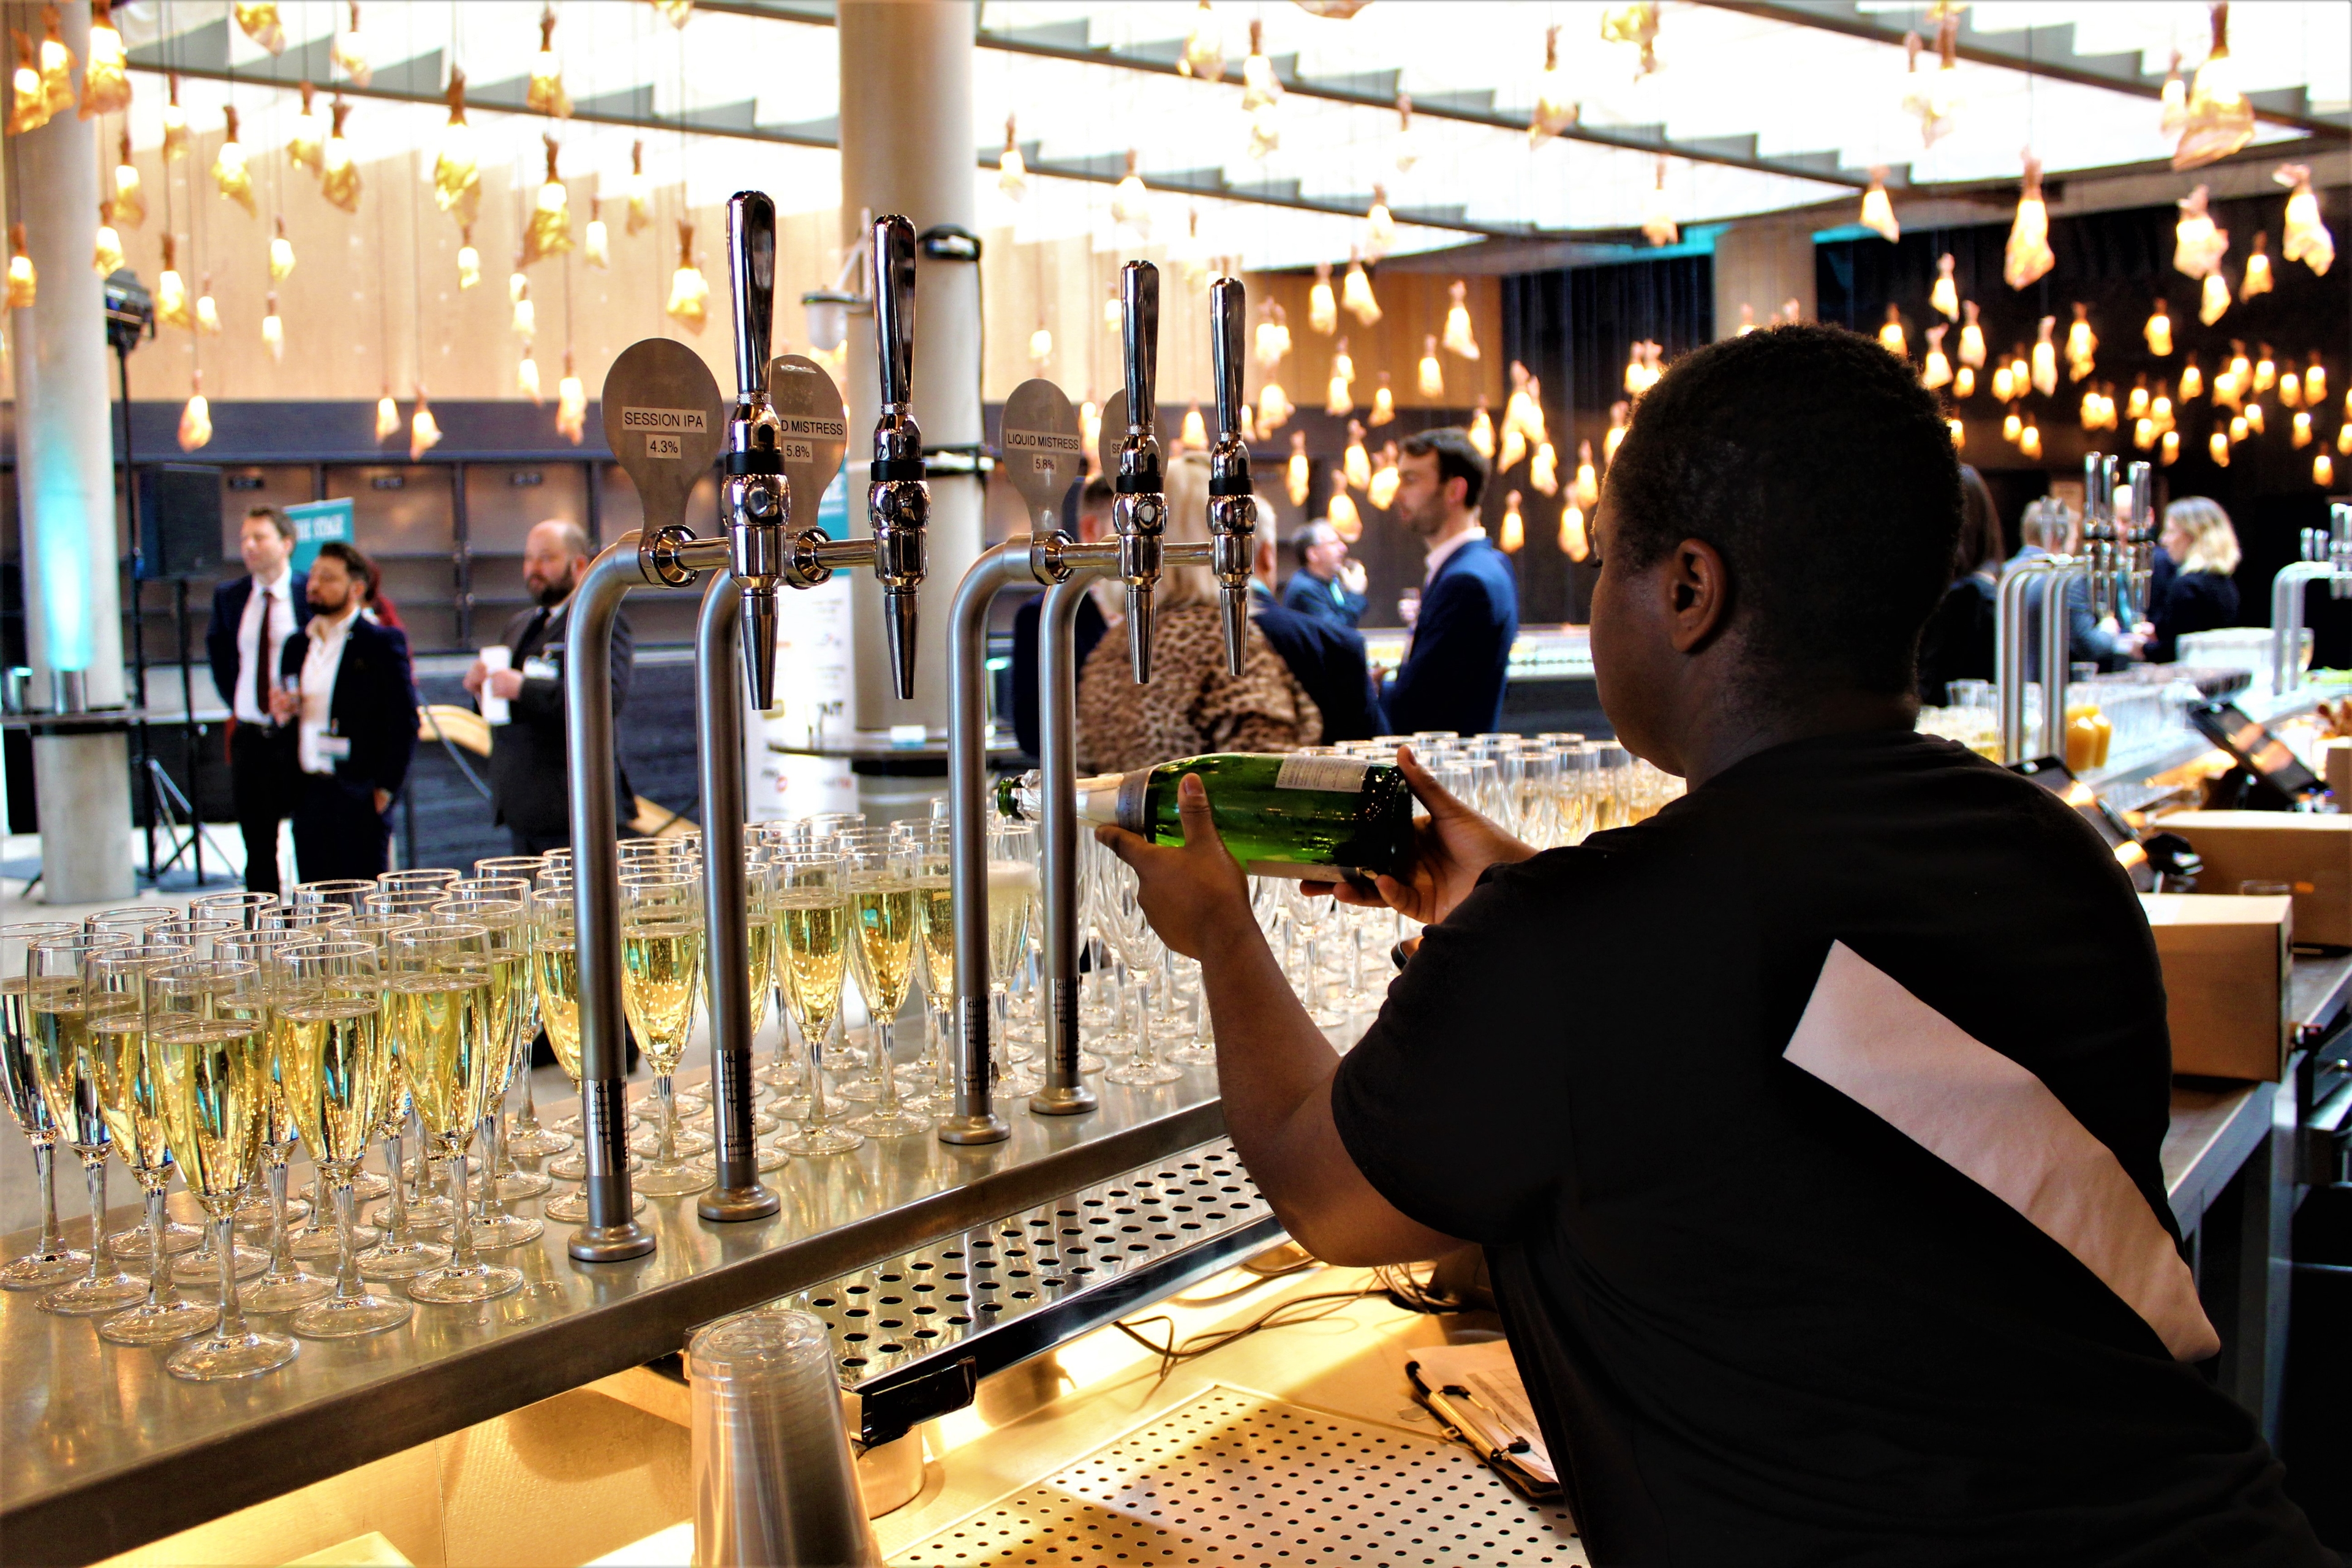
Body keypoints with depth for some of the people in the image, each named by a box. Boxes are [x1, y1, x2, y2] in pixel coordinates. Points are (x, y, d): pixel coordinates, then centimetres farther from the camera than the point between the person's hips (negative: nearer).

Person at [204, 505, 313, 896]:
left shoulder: (312, 594, -5)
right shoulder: (228, 596, 8)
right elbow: (217, 649, 23)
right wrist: (234, 702, 13)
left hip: (298, 734, -4)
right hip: (249, 736, 4)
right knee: (258, 846, 8)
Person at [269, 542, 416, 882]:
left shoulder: (382, 643, -4)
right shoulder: (298, 646, 15)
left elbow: (405, 722, -8)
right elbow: (296, 724, 21)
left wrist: (385, 789, -11)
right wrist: (282, 713, -2)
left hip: (360, 799, -6)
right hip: (308, 796, 6)